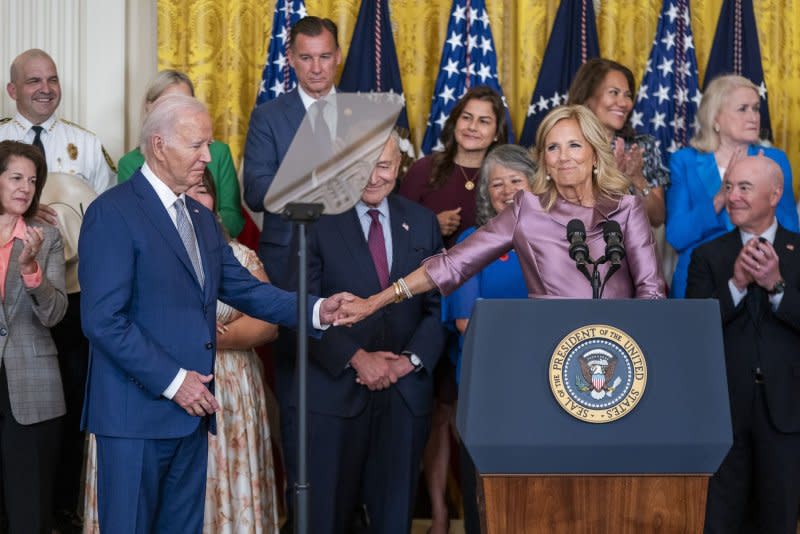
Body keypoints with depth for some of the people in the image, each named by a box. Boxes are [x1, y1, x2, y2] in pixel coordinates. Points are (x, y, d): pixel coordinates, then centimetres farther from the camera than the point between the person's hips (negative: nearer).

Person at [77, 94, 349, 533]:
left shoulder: (201, 218, 16)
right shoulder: (113, 213, -11)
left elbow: (243, 288, 11)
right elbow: (103, 320, -17)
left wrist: (315, 310, -4)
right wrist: (172, 381, -18)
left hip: (191, 409, 8)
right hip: (137, 412, -8)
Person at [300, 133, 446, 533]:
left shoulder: (422, 223, 10)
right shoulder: (319, 222, -1)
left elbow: (438, 305, 8)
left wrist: (412, 360, -7)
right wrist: (356, 359, -15)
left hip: (406, 393, 3)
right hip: (336, 391, -3)